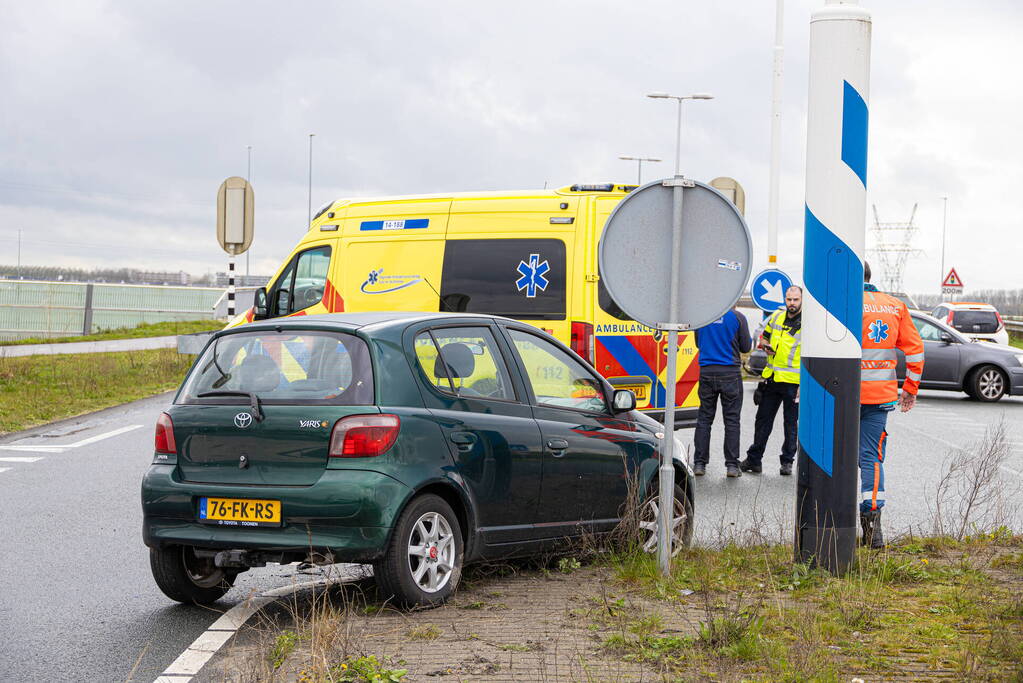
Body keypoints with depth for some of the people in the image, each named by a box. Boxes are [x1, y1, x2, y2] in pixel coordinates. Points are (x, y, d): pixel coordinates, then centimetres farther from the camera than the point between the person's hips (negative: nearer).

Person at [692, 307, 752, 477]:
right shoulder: (737, 317, -6)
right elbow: (746, 347, 0)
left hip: (707, 372, 3)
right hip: (730, 373, -3)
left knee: (704, 418, 9)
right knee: (731, 419, 3)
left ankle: (699, 463, 7)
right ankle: (732, 465, 3)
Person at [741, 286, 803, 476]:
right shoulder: (776, 317, 8)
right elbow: (764, 336, 25)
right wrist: (765, 345, 1)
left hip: (794, 382, -5)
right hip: (771, 378, 5)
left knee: (791, 423, 6)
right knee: (763, 420, 9)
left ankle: (787, 461, 17)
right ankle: (754, 459, 16)